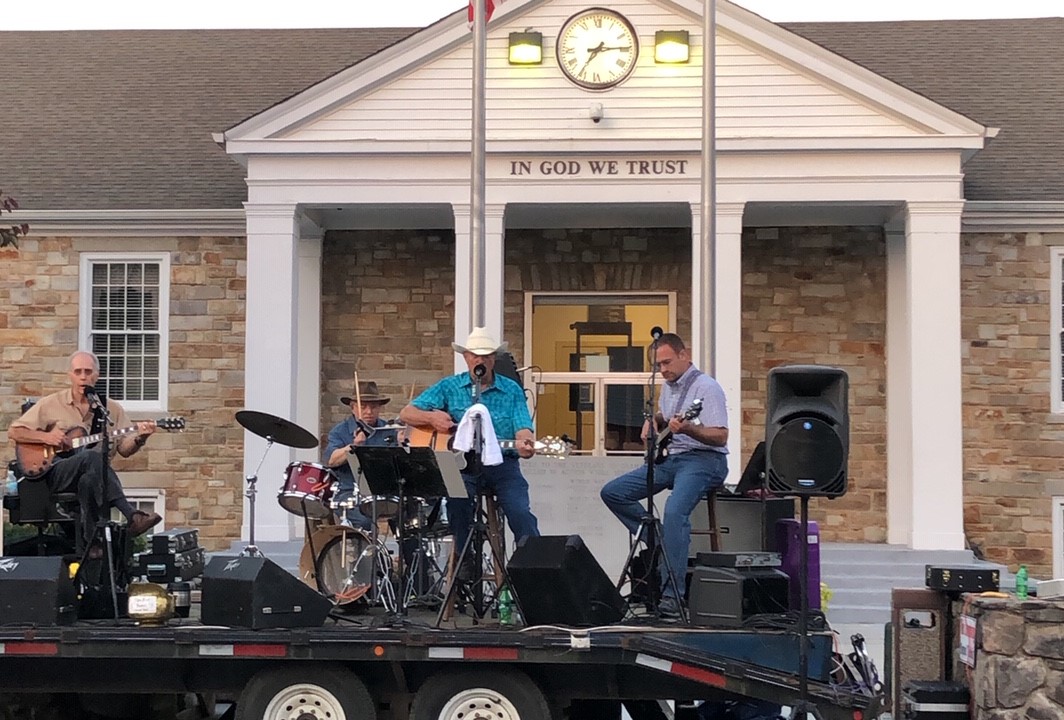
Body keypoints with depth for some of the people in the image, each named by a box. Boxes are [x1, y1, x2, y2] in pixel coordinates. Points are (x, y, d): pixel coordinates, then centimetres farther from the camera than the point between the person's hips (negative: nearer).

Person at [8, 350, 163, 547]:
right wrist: (44, 437, -8)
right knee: (92, 457, -35)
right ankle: (132, 517, -44)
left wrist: (140, 438, -14)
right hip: (56, 473, -2)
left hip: (93, 476, 2)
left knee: (88, 479, -38)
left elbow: (125, 449, 8)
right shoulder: (51, 404, 8)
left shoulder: (111, 409, 13)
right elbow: (13, 432, 9)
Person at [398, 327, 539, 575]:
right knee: (457, 503, -29)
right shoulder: (449, 387, 11)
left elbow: (522, 427, -1)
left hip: (501, 464, 0)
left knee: (521, 512, -24)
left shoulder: (511, 390, 12)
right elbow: (406, 414, 8)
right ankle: (465, 561, -11)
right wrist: (432, 418, -13)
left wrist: (525, 443, -26)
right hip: (463, 464, 0)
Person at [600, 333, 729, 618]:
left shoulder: (706, 387, -10)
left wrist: (686, 428, -32)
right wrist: (654, 421, 14)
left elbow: (721, 436, -18)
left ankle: (671, 594, -33)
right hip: (670, 457, 9)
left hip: (703, 459, -9)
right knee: (612, 492, 0)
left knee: (674, 511, -34)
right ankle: (656, 541, 3)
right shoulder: (669, 386, 16)